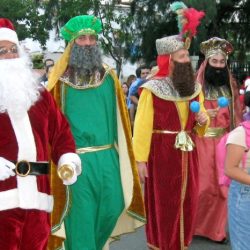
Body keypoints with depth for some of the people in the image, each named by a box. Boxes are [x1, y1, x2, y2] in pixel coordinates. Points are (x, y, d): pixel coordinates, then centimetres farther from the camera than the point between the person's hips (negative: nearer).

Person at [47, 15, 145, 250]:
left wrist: (119, 151, 7)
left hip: (107, 156, 4)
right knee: (81, 216, 2)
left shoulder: (108, 77, 8)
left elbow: (118, 117, 11)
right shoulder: (62, 79, -4)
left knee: (113, 206, 9)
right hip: (77, 159, -4)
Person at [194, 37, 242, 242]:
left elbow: (235, 117, 12)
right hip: (203, 143, -4)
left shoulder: (230, 86, 8)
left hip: (225, 142, 4)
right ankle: (195, 224, 19)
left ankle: (215, 227, 20)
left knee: (222, 185, 5)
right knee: (203, 185, -1)